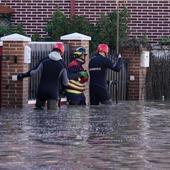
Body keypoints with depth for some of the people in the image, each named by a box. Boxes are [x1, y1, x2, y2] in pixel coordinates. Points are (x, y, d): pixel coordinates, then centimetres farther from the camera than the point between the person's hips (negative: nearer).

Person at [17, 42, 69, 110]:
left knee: (38, 109, 14)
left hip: (41, 91, 2)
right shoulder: (62, 64, -2)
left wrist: (22, 75, 13)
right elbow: (65, 82, 3)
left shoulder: (44, 61, 0)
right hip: (53, 92, -2)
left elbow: (33, 71, -1)